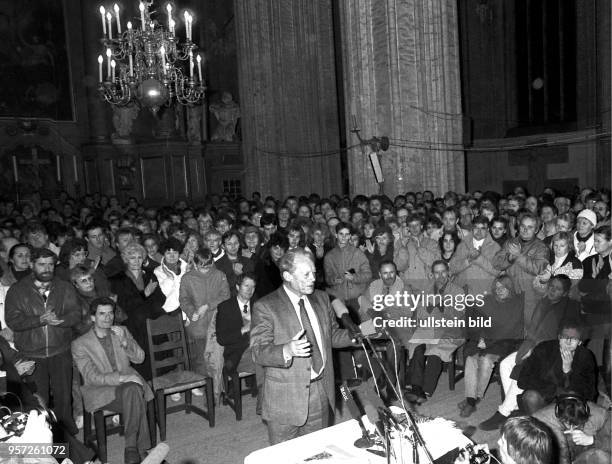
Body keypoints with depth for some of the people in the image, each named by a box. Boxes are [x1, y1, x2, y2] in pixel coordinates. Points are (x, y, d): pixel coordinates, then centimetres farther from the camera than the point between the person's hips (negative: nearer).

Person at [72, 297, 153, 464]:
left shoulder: (122, 331, 15)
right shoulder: (80, 344, 2)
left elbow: (139, 358, 8)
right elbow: (92, 377, -8)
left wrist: (124, 342, -10)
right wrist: (120, 378, -22)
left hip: (128, 383, 4)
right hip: (101, 392, -3)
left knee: (133, 390, -34)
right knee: (136, 400, -33)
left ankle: (131, 447, -28)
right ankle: (141, 449, -26)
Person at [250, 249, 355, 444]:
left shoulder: (321, 298, 7)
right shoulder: (265, 307, -13)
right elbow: (258, 352, -17)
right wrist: (287, 350, -35)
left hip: (321, 393, 5)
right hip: (285, 399, -5)